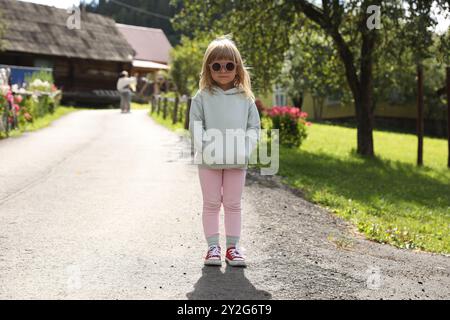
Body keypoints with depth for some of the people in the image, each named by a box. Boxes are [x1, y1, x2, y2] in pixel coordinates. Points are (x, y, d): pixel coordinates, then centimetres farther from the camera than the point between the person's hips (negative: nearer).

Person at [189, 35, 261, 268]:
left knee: (233, 204, 8)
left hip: (237, 161, 1)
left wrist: (245, 148, -11)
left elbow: (254, 127, 4)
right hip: (209, 160, -1)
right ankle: (212, 247, 13)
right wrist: (208, 147, -16)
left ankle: (232, 246, 15)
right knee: (211, 204, 6)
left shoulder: (245, 98, 3)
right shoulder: (202, 97, -1)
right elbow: (195, 127, -4)